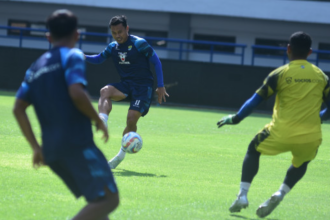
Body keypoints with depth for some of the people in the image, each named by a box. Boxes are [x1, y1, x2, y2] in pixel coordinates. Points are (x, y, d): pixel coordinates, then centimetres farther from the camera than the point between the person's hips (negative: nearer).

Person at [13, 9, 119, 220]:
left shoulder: (36, 67, 19)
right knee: (109, 198, -12)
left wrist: (36, 147, 14)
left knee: (98, 201, 16)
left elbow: (18, 108, 11)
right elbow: (76, 94, -17)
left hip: (52, 150, 8)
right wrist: (98, 120, -2)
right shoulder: (72, 56, 0)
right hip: (77, 144, -8)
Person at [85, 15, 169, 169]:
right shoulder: (113, 47, 6)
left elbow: (156, 62, -5)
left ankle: (121, 155, 5)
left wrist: (160, 87, -8)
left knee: (131, 119, -14)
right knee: (105, 91, -27)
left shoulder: (139, 44, -10)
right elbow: (99, 59, 19)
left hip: (143, 86, -5)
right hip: (125, 84, 5)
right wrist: (84, 57, -4)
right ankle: (102, 123, -46)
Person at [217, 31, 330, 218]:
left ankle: (243, 195, 13)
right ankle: (281, 194, 8)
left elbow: (256, 100, 2)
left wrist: (236, 118, 14)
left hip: (282, 133, -2)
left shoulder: (280, 74, -1)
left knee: (253, 150, 25)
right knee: (301, 162, 33)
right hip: (311, 137, 2)